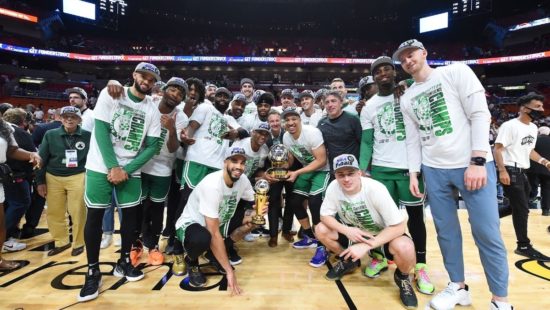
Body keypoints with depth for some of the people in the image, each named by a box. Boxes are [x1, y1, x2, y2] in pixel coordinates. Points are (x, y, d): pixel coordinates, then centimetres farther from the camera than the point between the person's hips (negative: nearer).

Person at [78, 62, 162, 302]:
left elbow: (152, 146, -2)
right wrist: (113, 166, -15)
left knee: (130, 213, 5)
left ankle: (124, 262, 24)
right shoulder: (111, 94, -4)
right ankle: (93, 272, 12)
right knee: (95, 215, 0)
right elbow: (101, 129, -10)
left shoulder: (153, 110, 2)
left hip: (130, 170, 3)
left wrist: (126, 169, -12)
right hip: (101, 166, -2)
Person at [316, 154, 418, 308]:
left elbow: (399, 226, -29)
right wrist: (346, 230, -29)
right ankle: (348, 261, 13)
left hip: (383, 234, -4)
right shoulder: (334, 187, -21)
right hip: (354, 232, 4)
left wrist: (365, 246, -34)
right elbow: (325, 216, -10)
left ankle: (402, 277, 3)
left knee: (404, 248, -35)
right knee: (321, 230, -17)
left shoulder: (376, 189, -31)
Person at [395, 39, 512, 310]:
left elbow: (480, 114, -8)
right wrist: (413, 172, 3)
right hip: (433, 170, 4)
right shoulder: (407, 98, 12)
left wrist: (477, 161, -16)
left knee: (487, 233, -1)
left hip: (473, 165, -4)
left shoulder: (456, 72, -1)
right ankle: (458, 287, 25)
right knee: (446, 230, 8)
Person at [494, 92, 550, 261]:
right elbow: (498, 149, -18)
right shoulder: (510, 126, -15)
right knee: (522, 209, -4)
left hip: (522, 171, 9)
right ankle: (524, 246, 7)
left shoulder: (533, 127, 13)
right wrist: (502, 171, -26)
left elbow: (529, 150, 23)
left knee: (518, 207, 16)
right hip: (510, 171, -9)